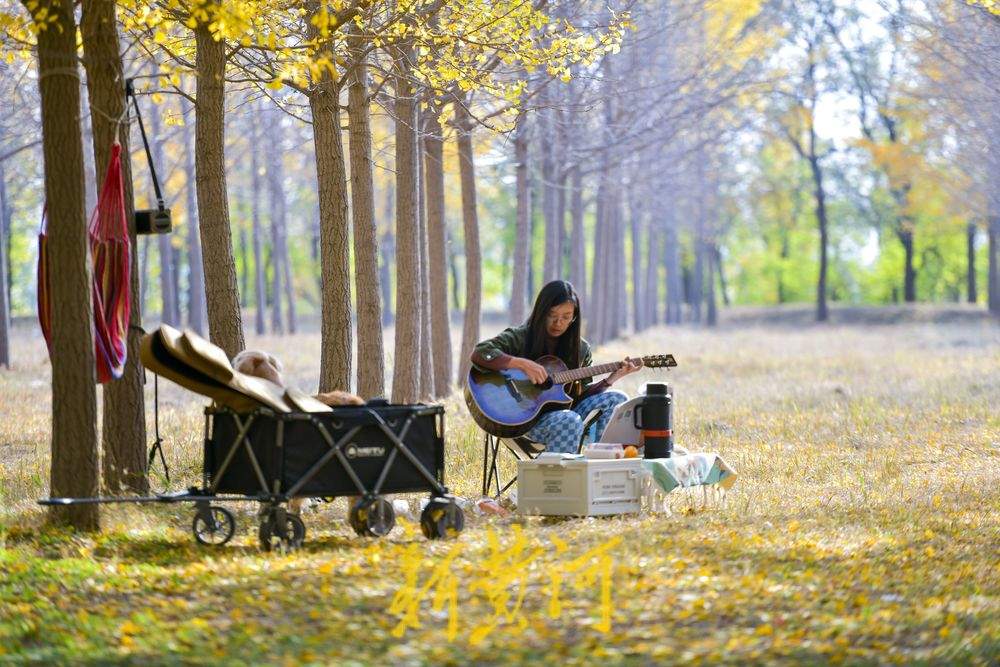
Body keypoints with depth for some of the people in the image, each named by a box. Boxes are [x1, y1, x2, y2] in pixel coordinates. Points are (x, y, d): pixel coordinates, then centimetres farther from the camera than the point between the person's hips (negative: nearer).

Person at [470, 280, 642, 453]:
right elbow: (479, 354, -19)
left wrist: (612, 378, -2)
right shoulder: (519, 338, -5)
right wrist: (521, 364, -27)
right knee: (570, 421, -35)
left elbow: (582, 392, 12)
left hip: (563, 410, 6)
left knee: (617, 399, -7)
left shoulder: (581, 349, 10)